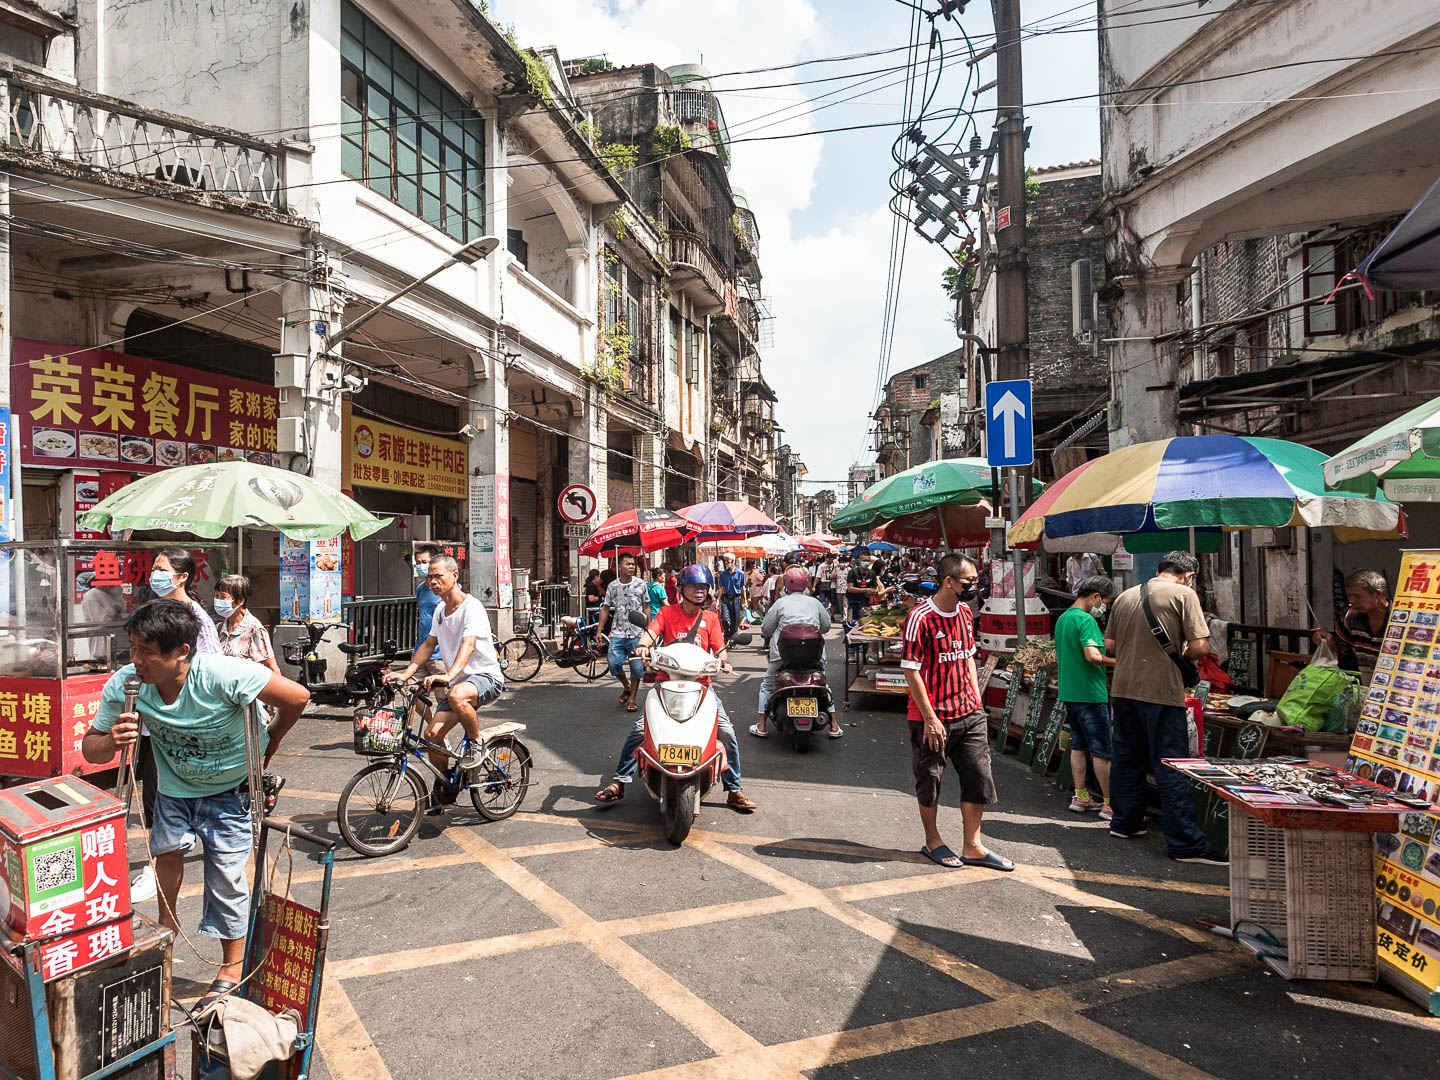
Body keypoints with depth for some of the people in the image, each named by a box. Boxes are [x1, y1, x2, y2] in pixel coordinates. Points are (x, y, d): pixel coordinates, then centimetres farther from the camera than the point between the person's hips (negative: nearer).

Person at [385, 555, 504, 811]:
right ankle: (445, 788, 19)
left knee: (457, 695, -40)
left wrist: (449, 675, -47)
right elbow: (428, 645, 15)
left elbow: (468, 645, -32)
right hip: (459, 680, 8)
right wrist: (405, 673, 0)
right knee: (432, 733, -2)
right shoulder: (440, 610, 9)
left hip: (487, 677, -8)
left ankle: (476, 742, -13)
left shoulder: (472, 607, -17)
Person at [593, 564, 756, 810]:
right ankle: (619, 782, 4)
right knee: (639, 729, -12)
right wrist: (643, 645, -33)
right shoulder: (668, 612, 4)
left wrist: (724, 660, -17)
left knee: (727, 731, -9)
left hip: (701, 683, 1)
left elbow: (720, 648, 5)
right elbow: (651, 631, -11)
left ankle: (734, 790, 6)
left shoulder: (710, 618, 9)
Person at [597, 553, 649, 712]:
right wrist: (599, 630, 5)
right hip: (617, 633, 1)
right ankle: (626, 687, 25)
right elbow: (606, 609, 10)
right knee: (614, 664, -3)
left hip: (636, 633, -1)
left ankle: (632, 698, 15)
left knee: (637, 667, 0)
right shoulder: (612, 586, 4)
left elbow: (646, 607, 6)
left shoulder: (640, 584, 1)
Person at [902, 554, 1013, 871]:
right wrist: (930, 718, -16)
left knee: (979, 777, 9)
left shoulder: (965, 613, 7)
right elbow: (911, 671, -16)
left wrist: (976, 699, 9)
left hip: (969, 714, 7)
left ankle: (973, 847, 23)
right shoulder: (921, 617, -17)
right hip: (932, 718, -7)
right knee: (930, 782, 10)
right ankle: (932, 842, 29)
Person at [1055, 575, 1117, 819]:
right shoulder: (1085, 620, -16)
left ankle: (1080, 797, 20)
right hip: (1089, 693, -9)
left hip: (1069, 692, 9)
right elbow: (1093, 656, -26)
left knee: (1078, 746, 14)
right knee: (1102, 750, -2)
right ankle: (1110, 804, 3)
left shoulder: (1062, 618, 14)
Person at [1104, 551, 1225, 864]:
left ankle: (1125, 821, 30)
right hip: (1161, 689, -6)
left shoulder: (1125, 596, 12)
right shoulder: (1183, 594, -5)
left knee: (1127, 756, 17)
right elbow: (1200, 647, -11)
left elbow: (1109, 645, 13)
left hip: (1123, 687, 6)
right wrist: (1182, 656, 8)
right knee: (1171, 767, -3)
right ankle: (1186, 843, 1)